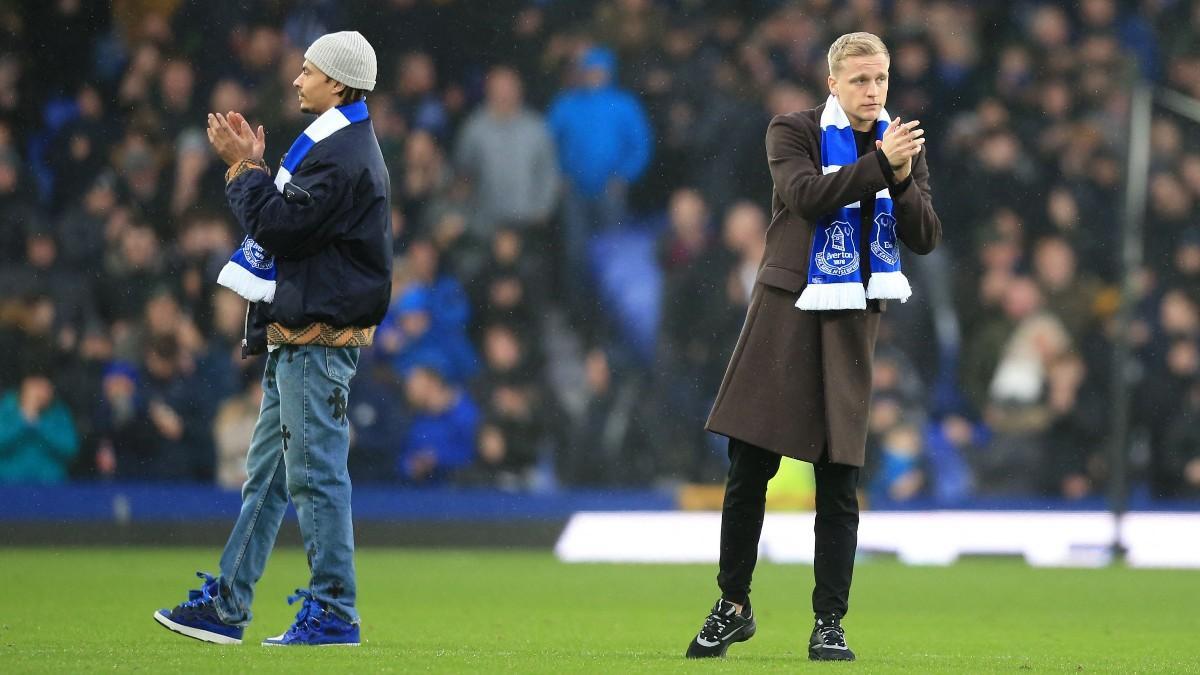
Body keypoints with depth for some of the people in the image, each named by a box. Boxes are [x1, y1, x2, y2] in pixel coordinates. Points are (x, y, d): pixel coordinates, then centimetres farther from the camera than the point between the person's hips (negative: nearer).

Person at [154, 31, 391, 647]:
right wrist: (251, 164, 11)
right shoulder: (332, 145, 19)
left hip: (320, 337, -11)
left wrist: (245, 167, -11)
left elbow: (280, 225, -21)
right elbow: (288, 218, 19)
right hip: (296, 338, 11)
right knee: (267, 472, 12)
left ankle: (334, 614, -6)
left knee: (315, 473, -8)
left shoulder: (344, 156, -16)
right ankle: (224, 606, 17)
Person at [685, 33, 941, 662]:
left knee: (839, 481, -1)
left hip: (852, 321, 2)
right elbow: (806, 194, -19)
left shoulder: (901, 146, 9)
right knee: (749, 468, 0)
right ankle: (732, 607, 15)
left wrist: (903, 181, -14)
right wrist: (879, 164, -26)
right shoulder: (793, 132, -1)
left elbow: (926, 238, 2)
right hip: (785, 309, -2)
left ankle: (829, 624, 4)